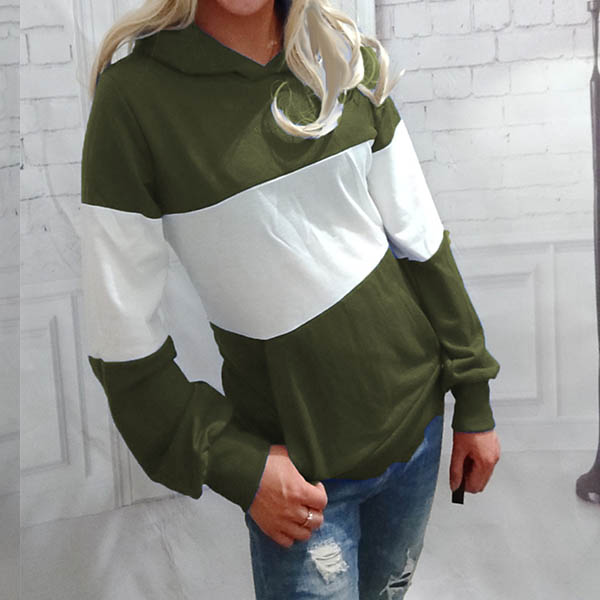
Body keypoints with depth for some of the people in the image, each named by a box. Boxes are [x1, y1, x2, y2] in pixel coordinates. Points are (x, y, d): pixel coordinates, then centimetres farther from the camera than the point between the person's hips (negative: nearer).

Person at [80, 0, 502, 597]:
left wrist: (474, 400, 7)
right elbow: (123, 340, -12)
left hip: (416, 411, 5)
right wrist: (237, 468, -12)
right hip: (294, 460, -4)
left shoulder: (349, 61, -1)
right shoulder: (135, 98, -15)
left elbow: (421, 242, 4)